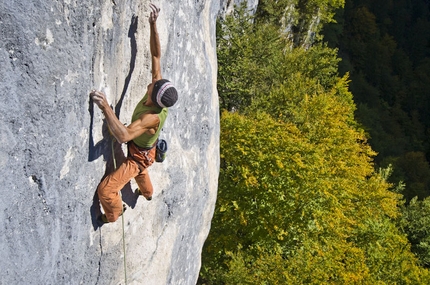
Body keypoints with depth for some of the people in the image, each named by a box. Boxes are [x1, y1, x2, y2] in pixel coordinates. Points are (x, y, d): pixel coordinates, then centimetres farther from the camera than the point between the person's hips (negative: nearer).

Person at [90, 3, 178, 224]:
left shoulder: (153, 117, -44)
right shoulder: (157, 90, -25)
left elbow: (123, 136, -56)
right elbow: (156, 56, -19)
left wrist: (105, 107, -61)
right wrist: (153, 24, -28)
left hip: (139, 156, -8)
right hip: (140, 149, 8)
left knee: (106, 189, -7)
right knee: (140, 172, 39)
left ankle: (113, 216, 24)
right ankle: (147, 193, 70)